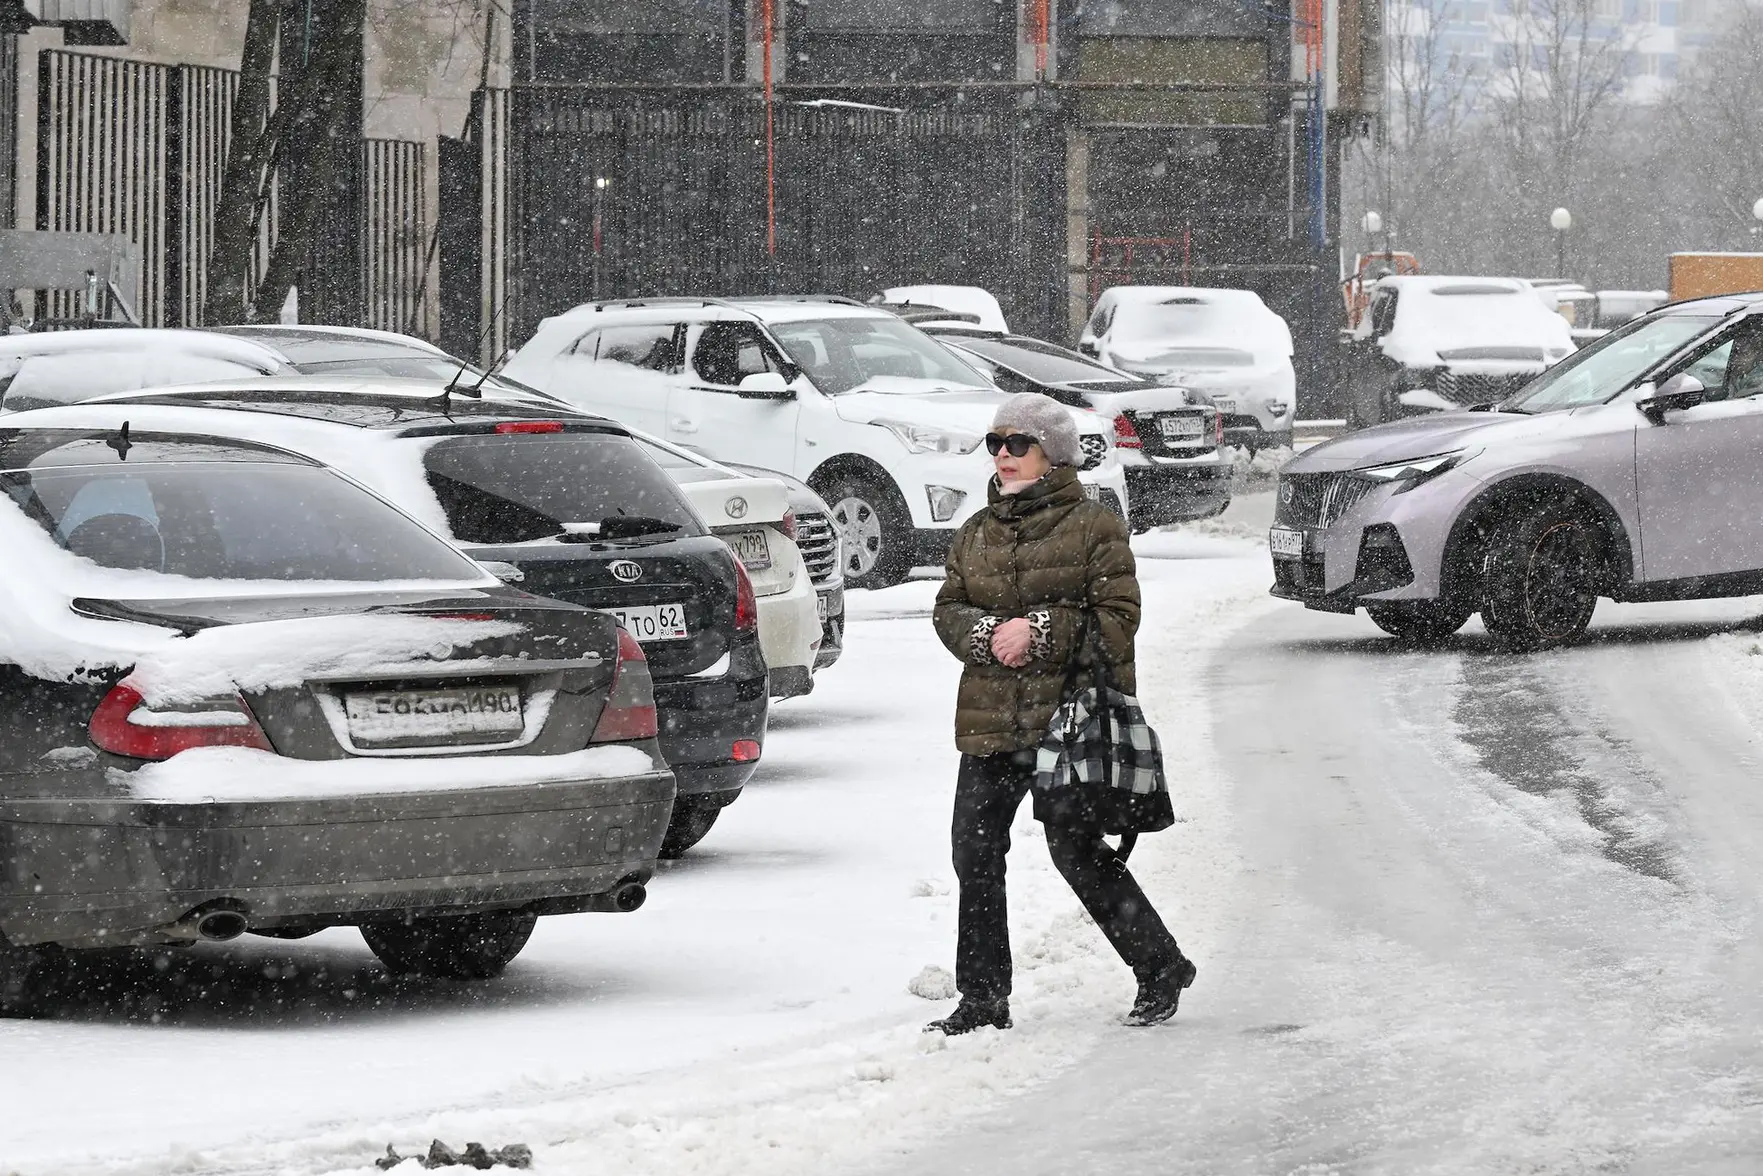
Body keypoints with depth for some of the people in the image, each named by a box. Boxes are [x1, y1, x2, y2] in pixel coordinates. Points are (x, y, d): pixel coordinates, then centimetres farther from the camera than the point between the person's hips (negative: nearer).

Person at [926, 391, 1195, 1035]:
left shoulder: (1093, 526, -3)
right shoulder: (976, 533, 15)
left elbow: (1118, 616, -9)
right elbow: (948, 609, 12)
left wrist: (1041, 632, -19)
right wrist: (985, 634, -10)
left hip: (1070, 717, -6)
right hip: (990, 722, 6)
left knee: (1076, 849, -4)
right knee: (975, 852, 2)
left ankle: (1161, 968, 13)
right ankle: (983, 997, 10)